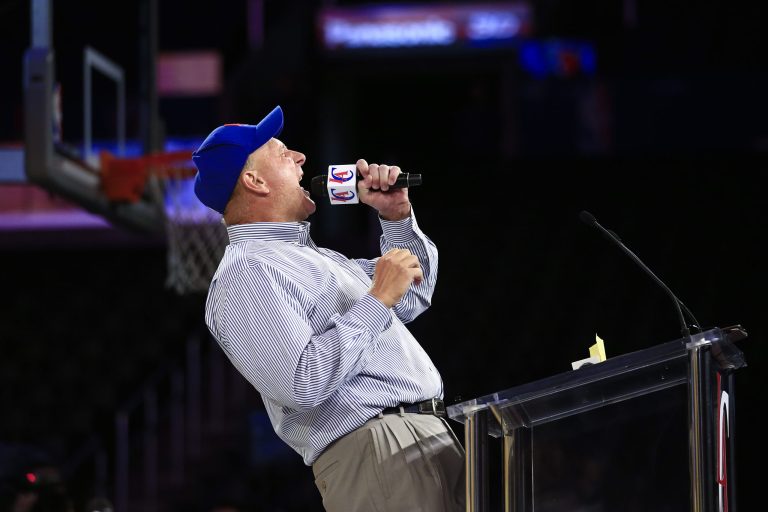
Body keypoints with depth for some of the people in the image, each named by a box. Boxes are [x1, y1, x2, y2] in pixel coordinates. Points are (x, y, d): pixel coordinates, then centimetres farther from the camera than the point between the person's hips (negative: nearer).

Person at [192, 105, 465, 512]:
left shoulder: (312, 256, 22)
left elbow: (413, 296, 33)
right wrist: (378, 300, -15)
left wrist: (397, 216, 19)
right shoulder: (246, 274, -11)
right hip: (376, 451, -9)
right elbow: (304, 382, -23)